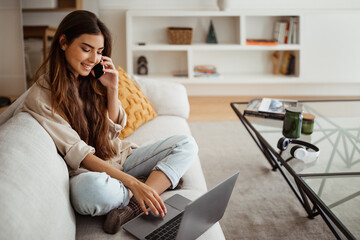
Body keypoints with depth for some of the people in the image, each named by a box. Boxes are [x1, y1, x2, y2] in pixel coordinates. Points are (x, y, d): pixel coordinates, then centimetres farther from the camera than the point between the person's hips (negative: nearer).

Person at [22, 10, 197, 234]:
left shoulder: (93, 80, 5)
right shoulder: (40, 97, -14)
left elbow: (114, 130, 8)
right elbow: (78, 153, -20)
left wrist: (112, 90, -8)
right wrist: (132, 183, -29)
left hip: (119, 158, 7)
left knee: (187, 143, -9)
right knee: (92, 189, -43)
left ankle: (134, 206, -27)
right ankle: (161, 181, -15)